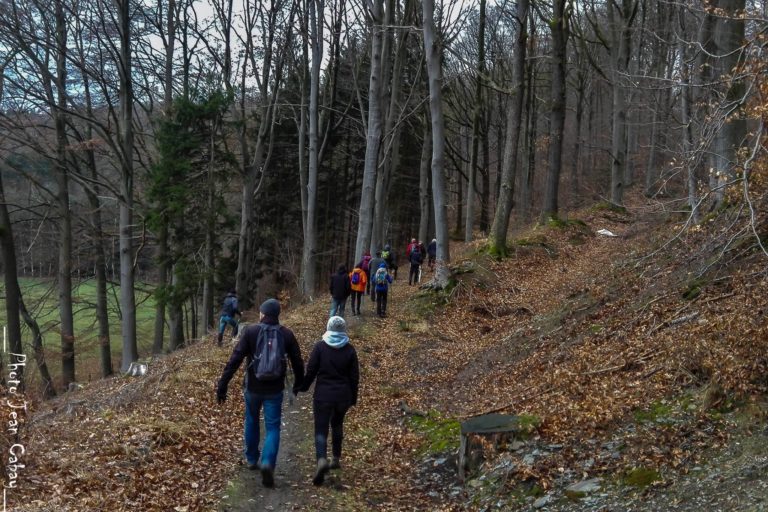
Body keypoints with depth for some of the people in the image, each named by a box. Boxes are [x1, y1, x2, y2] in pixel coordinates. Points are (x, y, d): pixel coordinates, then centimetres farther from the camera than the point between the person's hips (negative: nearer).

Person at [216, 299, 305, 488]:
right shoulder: (286, 334, -3)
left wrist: (222, 385, -11)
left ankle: (251, 459, 35)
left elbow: (235, 360, -13)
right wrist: (299, 384, 20)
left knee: (251, 422, 23)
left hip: (253, 388, 0)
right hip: (275, 390, 0)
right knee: (272, 428, 5)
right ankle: (267, 463, -15)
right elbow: (298, 362, 4)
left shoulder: (251, 331, -9)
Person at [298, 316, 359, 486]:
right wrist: (353, 398, 13)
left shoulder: (320, 346, -7)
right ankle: (336, 459, 30)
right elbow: (354, 377, 3)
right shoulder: (350, 350, 0)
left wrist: (303, 388, 10)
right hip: (343, 395, 3)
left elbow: (310, 370, -6)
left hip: (323, 395, -3)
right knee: (337, 425, 23)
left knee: (321, 429, -4)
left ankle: (322, 459, -27)